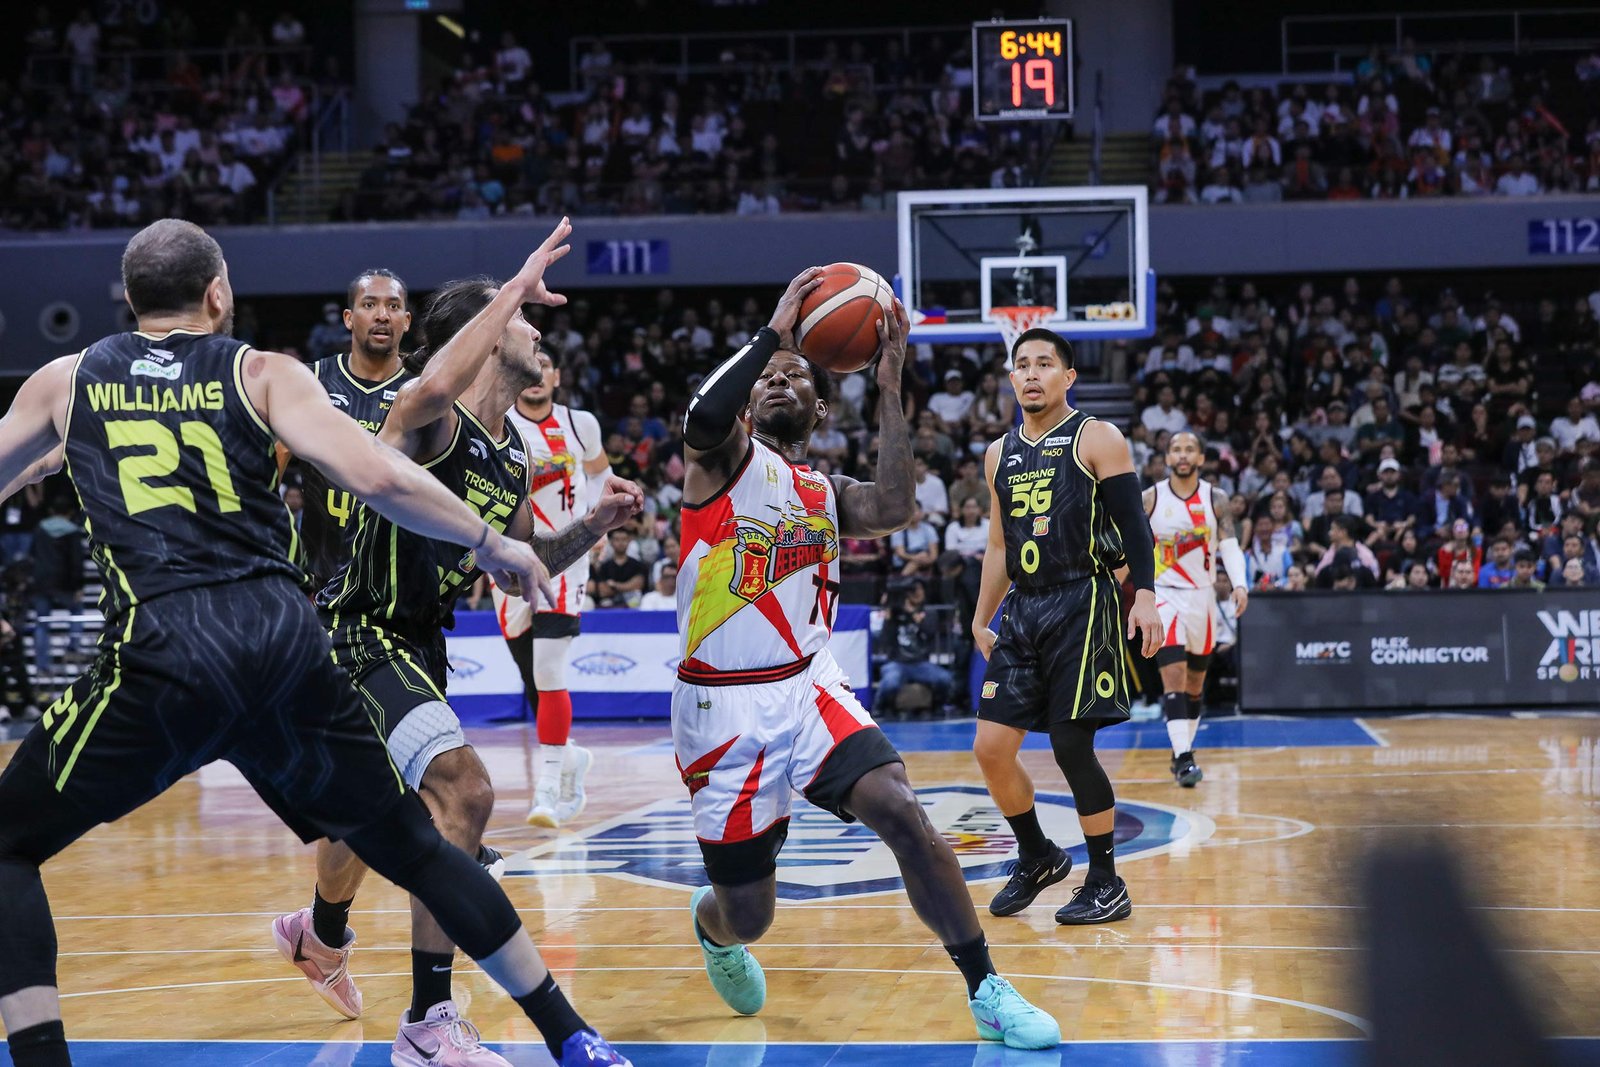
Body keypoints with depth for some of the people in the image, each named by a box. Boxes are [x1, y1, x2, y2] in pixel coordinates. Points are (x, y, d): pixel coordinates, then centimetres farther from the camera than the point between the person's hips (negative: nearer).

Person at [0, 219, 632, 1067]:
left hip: (160, 654, -1)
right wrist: (491, 542, 10)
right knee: (411, 846, 18)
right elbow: (374, 477, -2)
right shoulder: (262, 373, 12)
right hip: (285, 640, 2)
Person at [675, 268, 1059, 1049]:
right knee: (747, 916, 3)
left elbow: (893, 509, -7)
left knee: (901, 814, -22)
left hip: (808, 686, 4)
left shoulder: (826, 496, 15)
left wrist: (888, 386, -8)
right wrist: (775, 329, -17)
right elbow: (702, 415, -24)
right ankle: (711, 929, 44)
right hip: (723, 704, -4)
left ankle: (988, 994, -13)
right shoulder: (724, 458, 2)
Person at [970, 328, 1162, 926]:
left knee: (1072, 745, -7)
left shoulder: (1096, 440, -2)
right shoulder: (1000, 455, 15)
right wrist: (981, 620, 21)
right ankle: (1037, 859, 21)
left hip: (1082, 606, -6)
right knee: (991, 747, 0)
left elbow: (1134, 525, -8)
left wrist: (1144, 596, -20)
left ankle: (1106, 884, 7)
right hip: (1023, 609, 6)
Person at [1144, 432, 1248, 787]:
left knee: (1195, 682, 11)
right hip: (1163, 595, -3)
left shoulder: (1215, 500, -1)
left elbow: (1230, 545, -8)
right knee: (1174, 675, -16)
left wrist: (1240, 584, -24)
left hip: (1202, 596, 3)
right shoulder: (1150, 499, -4)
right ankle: (1184, 757, -20)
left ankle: (1182, 753, 24)